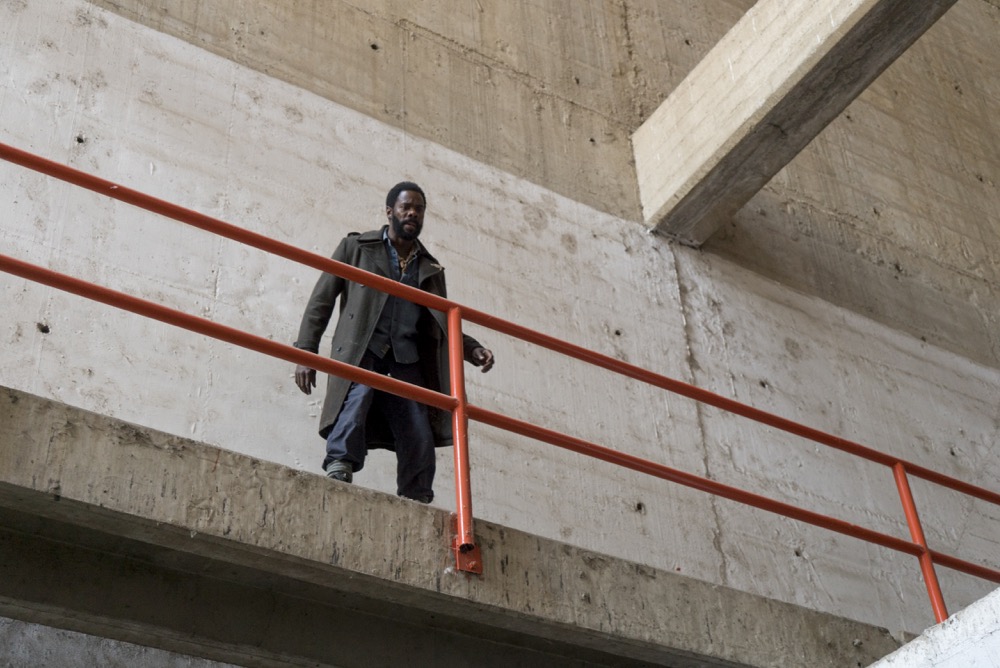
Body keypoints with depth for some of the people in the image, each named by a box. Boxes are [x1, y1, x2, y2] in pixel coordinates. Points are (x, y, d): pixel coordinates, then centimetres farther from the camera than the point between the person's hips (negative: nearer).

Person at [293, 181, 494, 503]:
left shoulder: (431, 269, 25)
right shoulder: (357, 247, 16)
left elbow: (442, 325, 27)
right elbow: (321, 300, 10)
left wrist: (473, 350, 7)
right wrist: (306, 352, -2)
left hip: (407, 357, 3)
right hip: (362, 348, -3)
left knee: (420, 440, -11)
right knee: (356, 396, -33)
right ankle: (339, 470, -40)